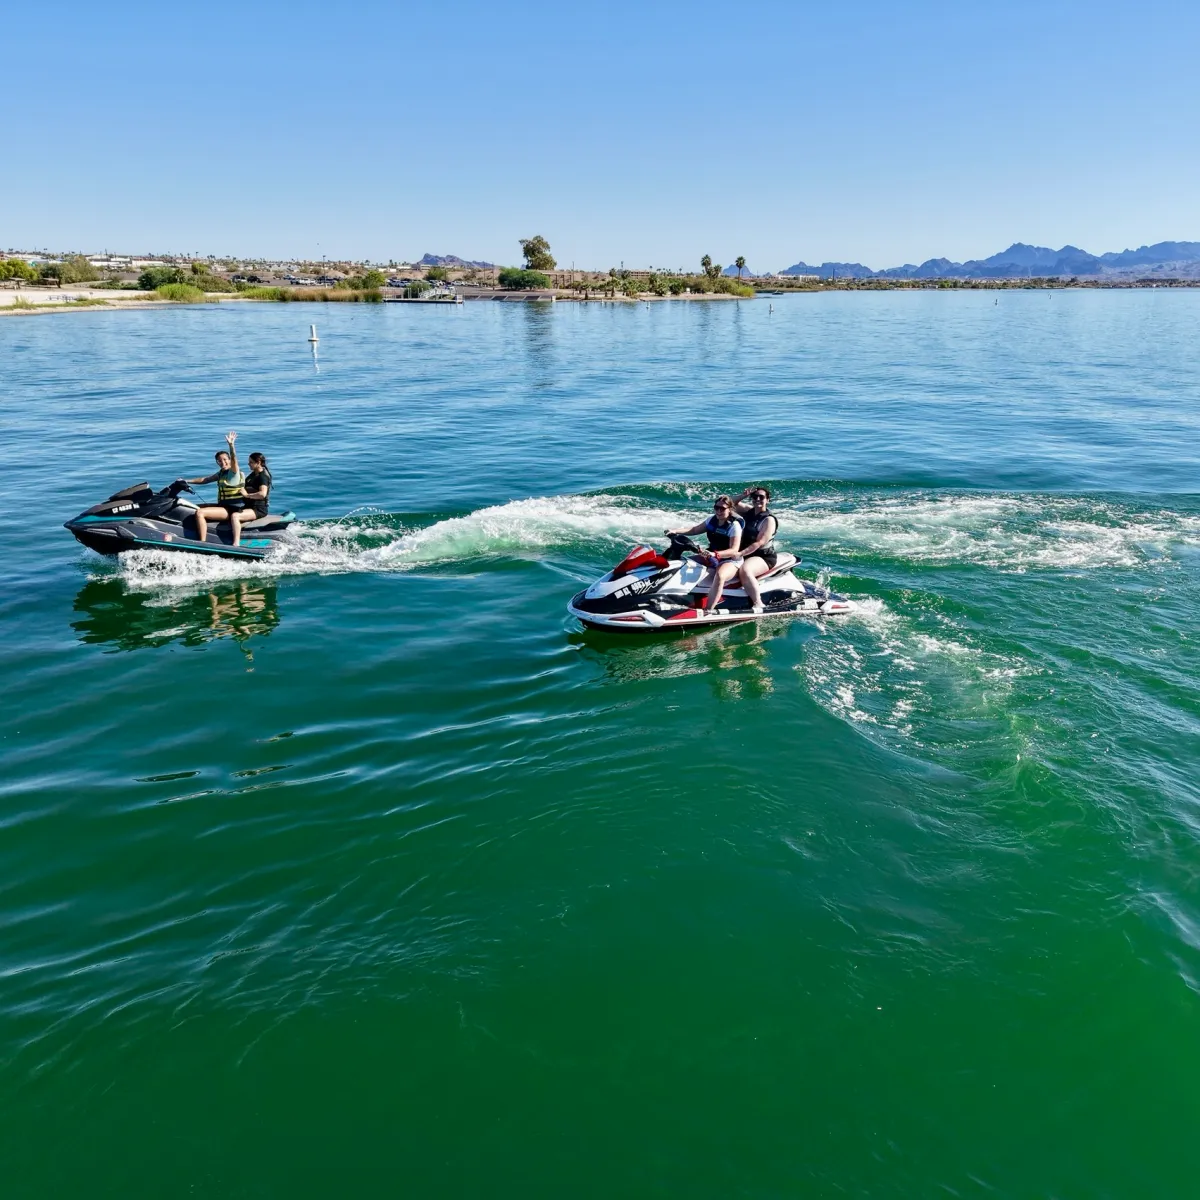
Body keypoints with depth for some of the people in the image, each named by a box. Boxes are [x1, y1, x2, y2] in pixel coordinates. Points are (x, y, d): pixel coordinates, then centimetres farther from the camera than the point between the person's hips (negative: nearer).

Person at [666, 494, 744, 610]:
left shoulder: (734, 526, -16)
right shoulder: (712, 520, 5)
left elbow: (734, 550, -24)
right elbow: (695, 529, 14)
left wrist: (715, 554, -39)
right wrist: (675, 531, 0)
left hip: (730, 560, -8)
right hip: (712, 557, 8)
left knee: (720, 576, -39)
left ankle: (708, 611, -42)